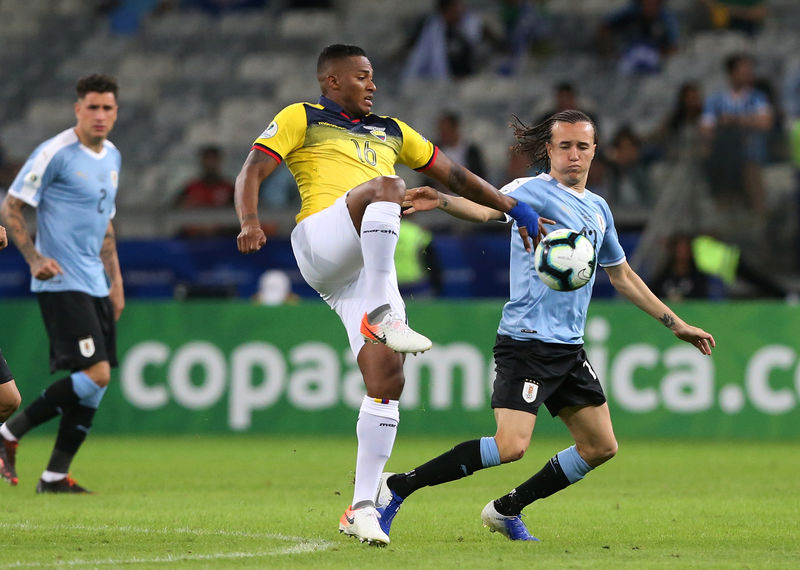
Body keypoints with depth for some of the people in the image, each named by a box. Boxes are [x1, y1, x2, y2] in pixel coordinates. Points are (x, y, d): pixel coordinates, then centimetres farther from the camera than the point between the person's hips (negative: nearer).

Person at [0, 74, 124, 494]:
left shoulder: (112, 157, 14)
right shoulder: (55, 153, -11)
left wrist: (115, 282, 21)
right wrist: (34, 258, -21)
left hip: (94, 285, 8)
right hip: (61, 283, -8)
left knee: (95, 385, 4)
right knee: (95, 374, -17)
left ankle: (56, 475, 9)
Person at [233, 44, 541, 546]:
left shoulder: (390, 132, 30)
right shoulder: (300, 119, 13)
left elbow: (453, 174, 34)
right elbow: (253, 171, 3)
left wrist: (513, 207, 28)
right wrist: (249, 223, -17)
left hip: (370, 264, 5)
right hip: (320, 245, -5)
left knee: (388, 378, -9)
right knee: (385, 186, -33)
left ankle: (362, 508, -3)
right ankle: (380, 315, -41)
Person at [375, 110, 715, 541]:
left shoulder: (598, 209, 17)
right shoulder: (533, 191, -7)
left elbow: (622, 275, 29)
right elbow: (489, 209, -28)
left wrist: (675, 324, 31)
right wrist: (444, 202, -49)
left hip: (569, 349, 8)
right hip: (526, 340, -8)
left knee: (600, 447, 7)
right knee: (511, 446, -21)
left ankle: (507, 510, 19)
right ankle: (398, 487, -11)